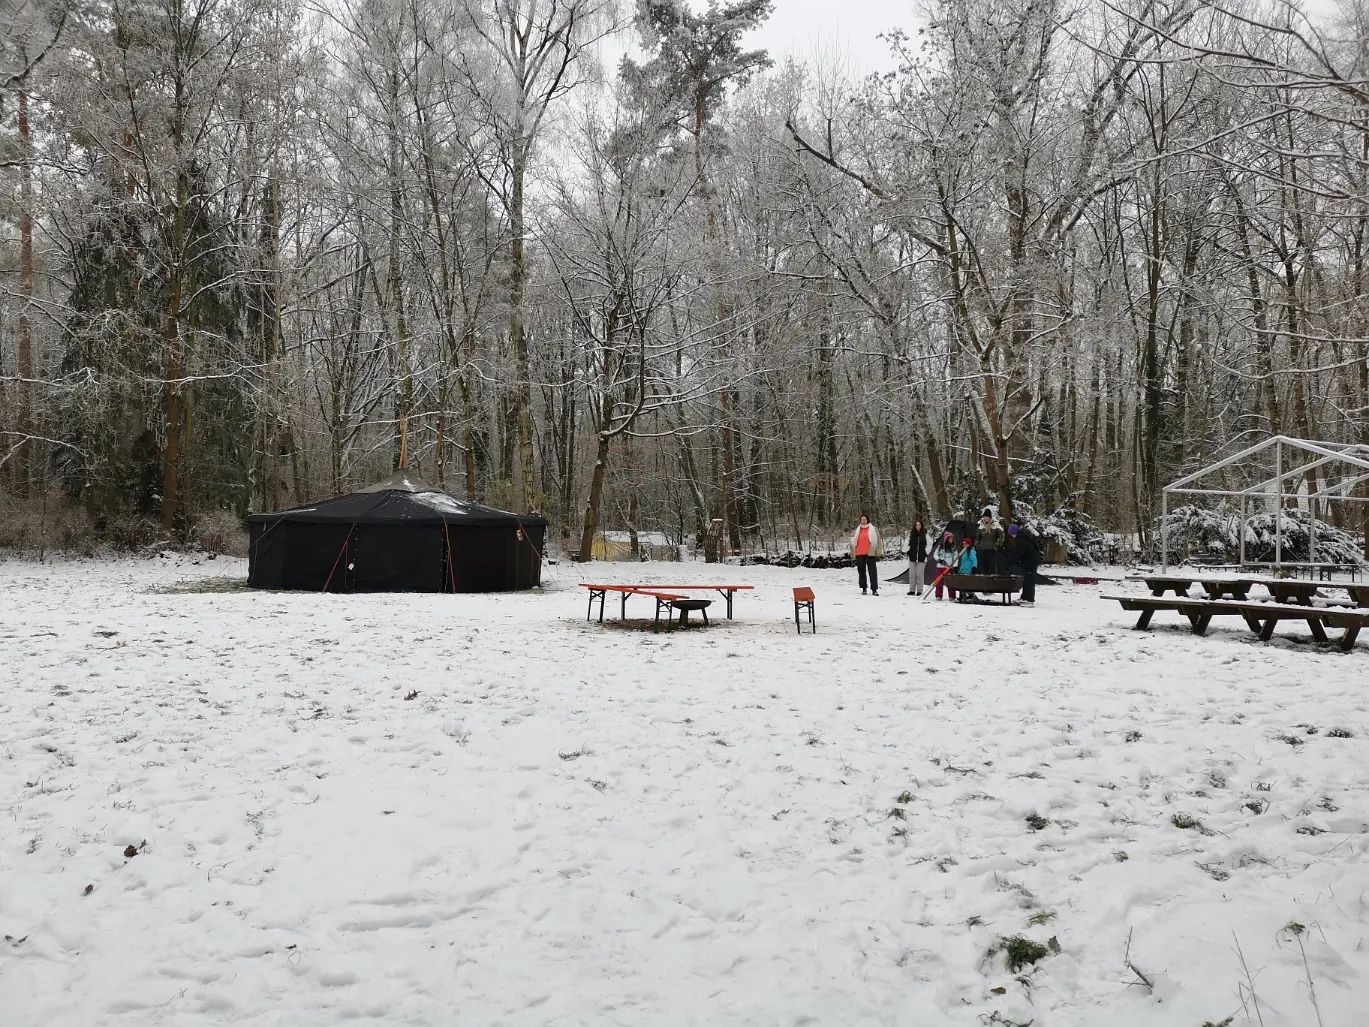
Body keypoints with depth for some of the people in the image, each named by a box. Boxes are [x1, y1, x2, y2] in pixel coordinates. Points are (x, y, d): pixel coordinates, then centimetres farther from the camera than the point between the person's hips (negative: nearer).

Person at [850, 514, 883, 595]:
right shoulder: (857, 530, 14)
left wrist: (878, 553, -5)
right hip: (859, 554, 4)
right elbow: (854, 542, 20)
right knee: (861, 571, 8)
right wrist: (853, 553, 14)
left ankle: (874, 589, -8)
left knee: (872, 571, -7)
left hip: (870, 554, -4)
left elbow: (878, 541, 1)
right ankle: (863, 588, 17)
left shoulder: (873, 529, 3)